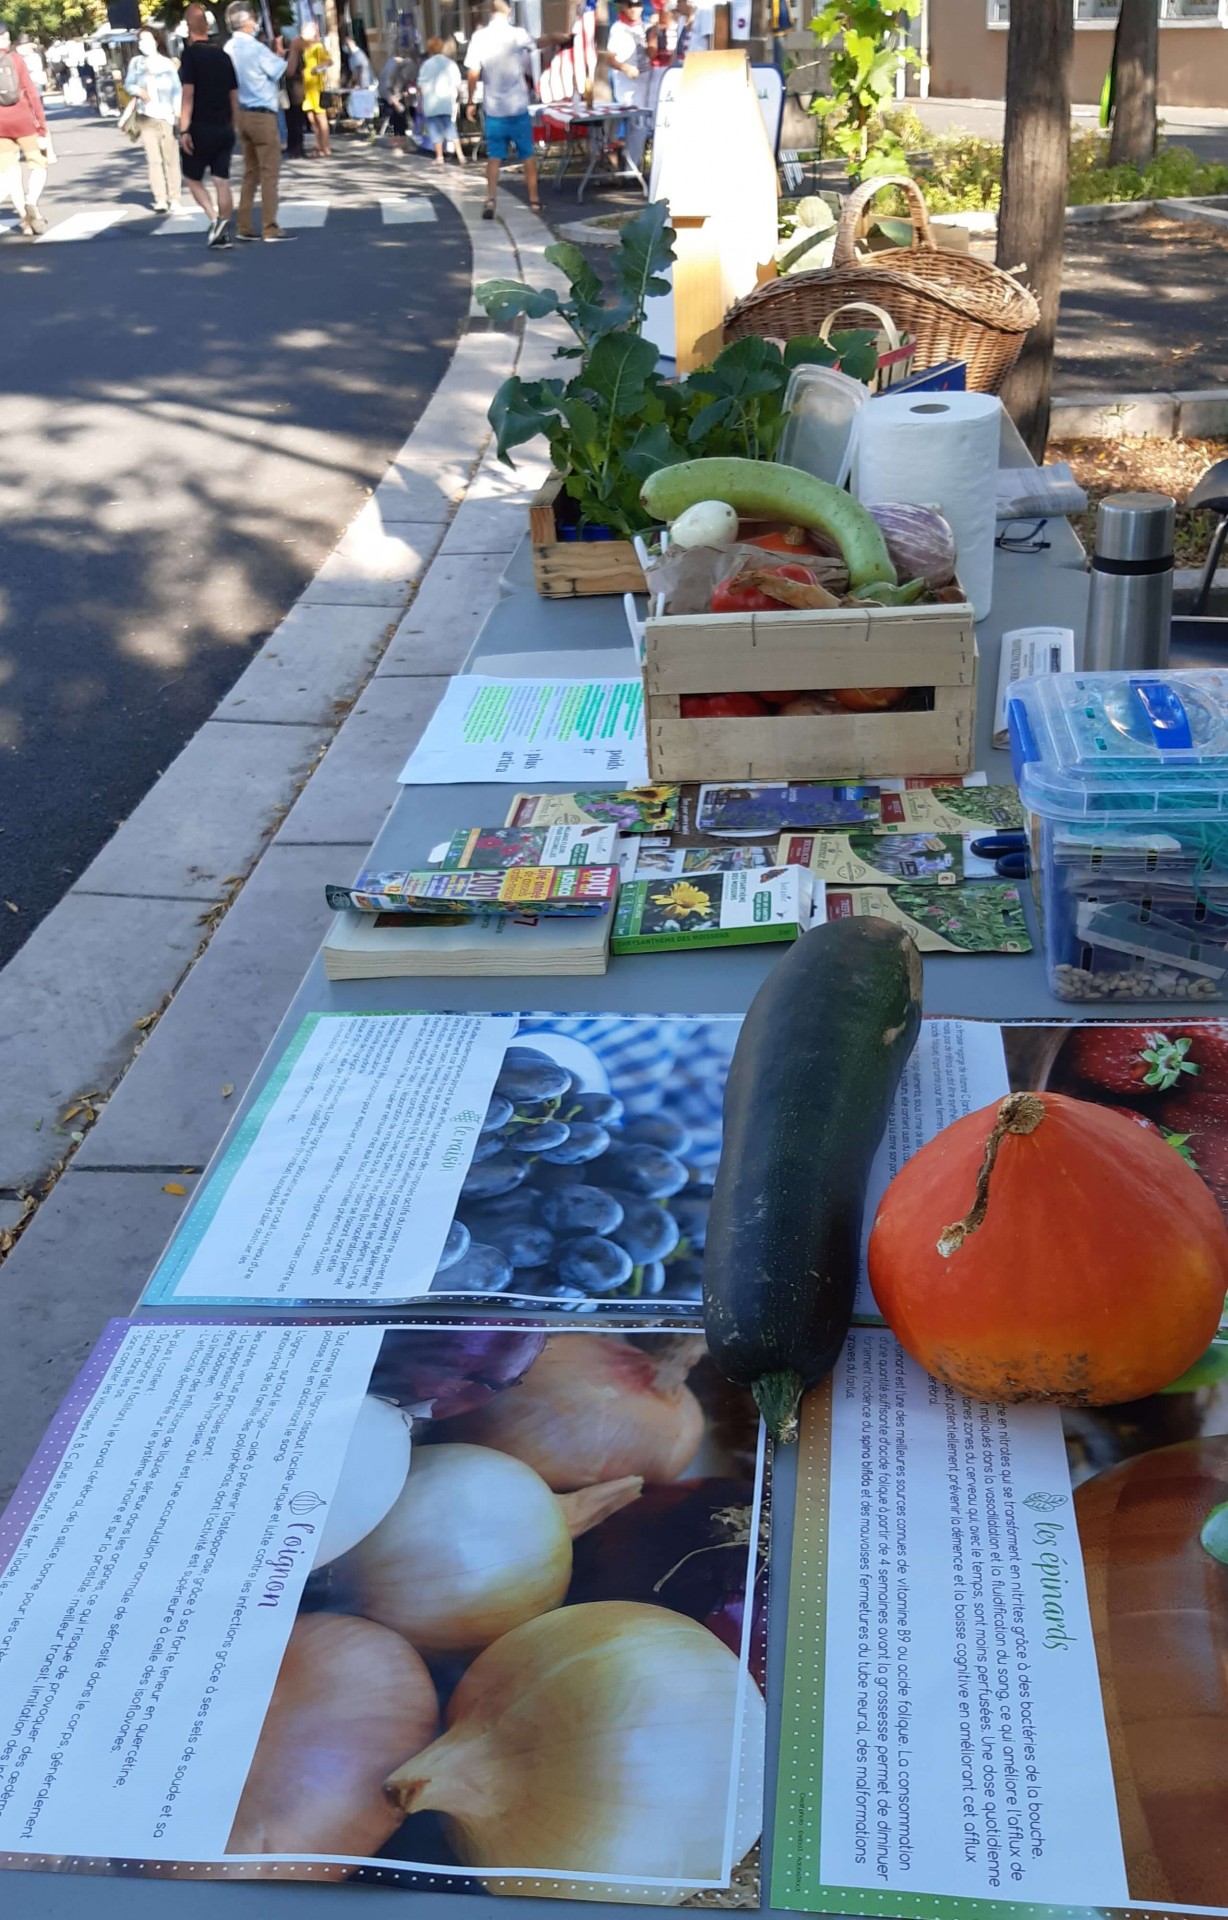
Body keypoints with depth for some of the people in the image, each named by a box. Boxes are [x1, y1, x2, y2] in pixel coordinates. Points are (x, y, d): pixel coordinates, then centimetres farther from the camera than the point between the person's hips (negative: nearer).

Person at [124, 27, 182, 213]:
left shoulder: (167, 63, 5)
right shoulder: (136, 63, 9)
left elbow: (176, 90, 4)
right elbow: (128, 84, 14)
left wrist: (177, 113, -5)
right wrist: (138, 91, -7)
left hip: (166, 116, -1)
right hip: (146, 117, 1)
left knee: (171, 158, -2)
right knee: (153, 159, -4)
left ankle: (174, 198, 5)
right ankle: (160, 199, -6)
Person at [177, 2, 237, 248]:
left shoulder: (190, 54, -8)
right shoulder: (223, 56, 9)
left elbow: (188, 94, -15)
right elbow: (234, 96, 12)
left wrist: (184, 130, -15)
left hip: (201, 129, -5)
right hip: (224, 130, 5)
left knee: (192, 178, 9)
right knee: (222, 181, 5)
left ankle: (215, 218, -10)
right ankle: (224, 232, 3)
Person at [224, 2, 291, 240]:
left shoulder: (229, 49, 7)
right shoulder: (256, 48, -15)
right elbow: (282, 70, -6)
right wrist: (279, 55, 13)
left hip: (243, 114, 7)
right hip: (262, 115, -7)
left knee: (251, 172, 12)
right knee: (269, 172, -3)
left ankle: (243, 227, 10)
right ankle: (269, 228, -4)